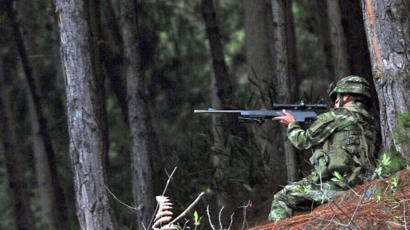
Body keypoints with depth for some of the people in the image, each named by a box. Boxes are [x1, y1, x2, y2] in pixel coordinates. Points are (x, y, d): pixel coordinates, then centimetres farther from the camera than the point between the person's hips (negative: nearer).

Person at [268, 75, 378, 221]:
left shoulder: (337, 117, -7)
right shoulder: (370, 122, 15)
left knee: (282, 198, 3)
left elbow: (303, 141, 2)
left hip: (335, 185, -8)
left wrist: (292, 124, 21)